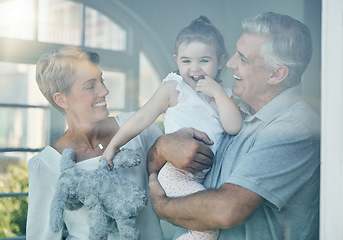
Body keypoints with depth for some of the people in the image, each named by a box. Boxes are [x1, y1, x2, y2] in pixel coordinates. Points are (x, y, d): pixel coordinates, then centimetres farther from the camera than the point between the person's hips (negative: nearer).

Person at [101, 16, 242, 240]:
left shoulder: (223, 95, 11)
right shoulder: (173, 89, -2)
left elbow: (234, 127, -5)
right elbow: (142, 118, 1)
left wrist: (218, 93, -11)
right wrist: (113, 146, 4)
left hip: (204, 177, 7)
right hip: (176, 173, -6)